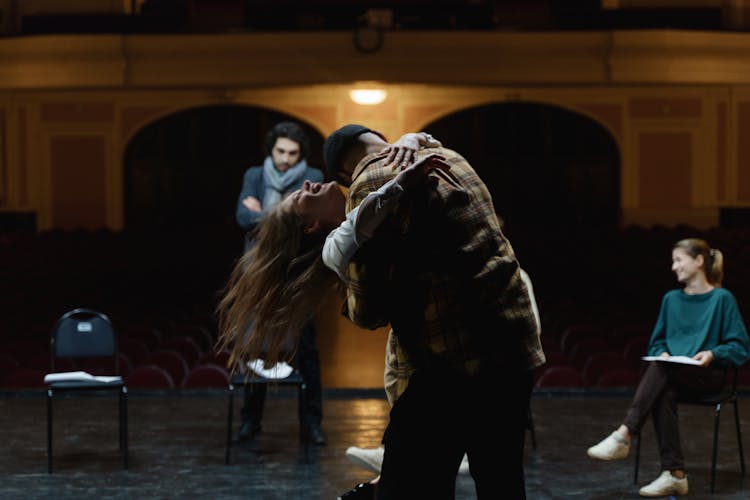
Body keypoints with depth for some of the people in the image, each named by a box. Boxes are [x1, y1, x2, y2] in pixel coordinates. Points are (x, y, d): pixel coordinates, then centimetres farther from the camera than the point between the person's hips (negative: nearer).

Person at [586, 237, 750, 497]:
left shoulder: (722, 298, 1)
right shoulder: (671, 299, 16)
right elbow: (657, 342, 21)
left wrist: (712, 353, -17)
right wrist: (662, 353, -2)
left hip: (708, 376, -4)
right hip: (672, 376, 4)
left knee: (661, 370, -34)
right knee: (664, 394, -34)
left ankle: (623, 436, -43)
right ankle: (674, 475, -38)